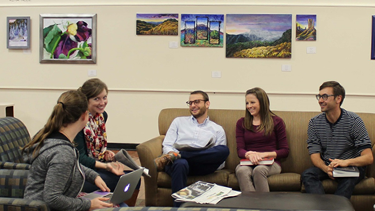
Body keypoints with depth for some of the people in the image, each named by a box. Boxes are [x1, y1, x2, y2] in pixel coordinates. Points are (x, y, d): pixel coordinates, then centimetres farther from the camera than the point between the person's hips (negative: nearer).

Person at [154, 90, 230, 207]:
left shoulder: (217, 130, 21)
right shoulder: (179, 121, 26)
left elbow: (220, 163, 11)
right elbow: (166, 146, 15)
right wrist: (171, 153, -13)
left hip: (200, 166, 1)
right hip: (177, 162, 0)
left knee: (224, 150, -29)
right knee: (181, 163, -40)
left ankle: (174, 156, -32)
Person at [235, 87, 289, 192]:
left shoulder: (276, 121, 11)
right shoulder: (241, 123, 18)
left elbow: (285, 151, 6)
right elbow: (240, 150, 8)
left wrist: (264, 154, -10)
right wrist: (249, 154, -17)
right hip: (247, 163, 2)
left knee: (259, 170, -37)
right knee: (241, 171, -35)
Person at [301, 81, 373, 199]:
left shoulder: (354, 121, -9)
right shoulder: (314, 123, 0)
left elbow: (368, 158, -15)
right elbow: (315, 155, -4)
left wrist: (346, 162, -36)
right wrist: (327, 169, -29)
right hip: (326, 166, 3)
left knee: (347, 180, -36)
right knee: (307, 175, -27)